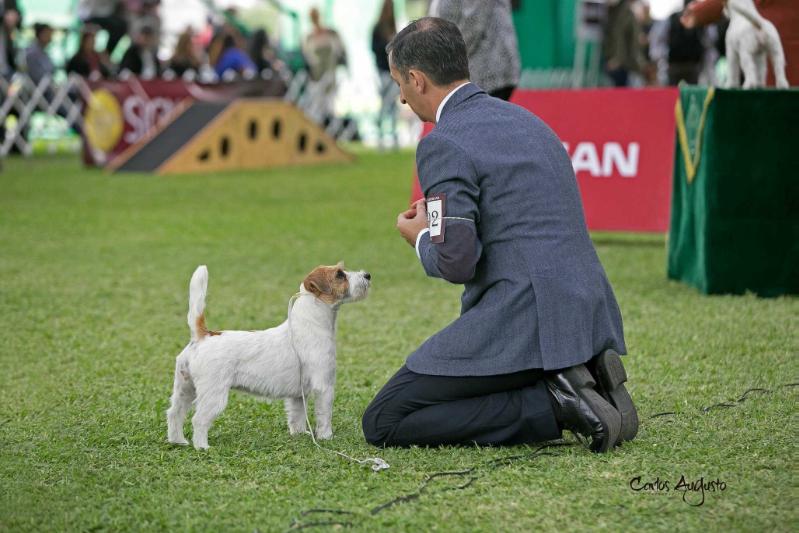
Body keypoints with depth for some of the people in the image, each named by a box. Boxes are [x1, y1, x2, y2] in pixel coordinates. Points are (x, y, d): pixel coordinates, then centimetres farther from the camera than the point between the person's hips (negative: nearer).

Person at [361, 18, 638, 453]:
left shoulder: (444, 144, -10)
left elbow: (457, 261, -17)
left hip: (521, 321, -9)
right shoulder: (524, 119, 17)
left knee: (383, 423, -2)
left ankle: (551, 404, -11)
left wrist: (422, 236, 5)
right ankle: (584, 375, 7)